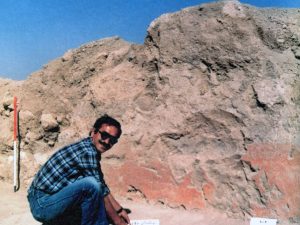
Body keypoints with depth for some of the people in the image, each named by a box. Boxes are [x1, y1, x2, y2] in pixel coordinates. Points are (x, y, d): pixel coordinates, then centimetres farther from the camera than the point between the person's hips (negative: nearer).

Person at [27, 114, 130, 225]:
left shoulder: (91, 151, 8)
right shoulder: (87, 152, -21)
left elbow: (102, 186, 17)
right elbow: (102, 194, -17)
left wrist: (119, 210, 17)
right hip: (42, 206, -10)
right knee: (92, 185, -27)